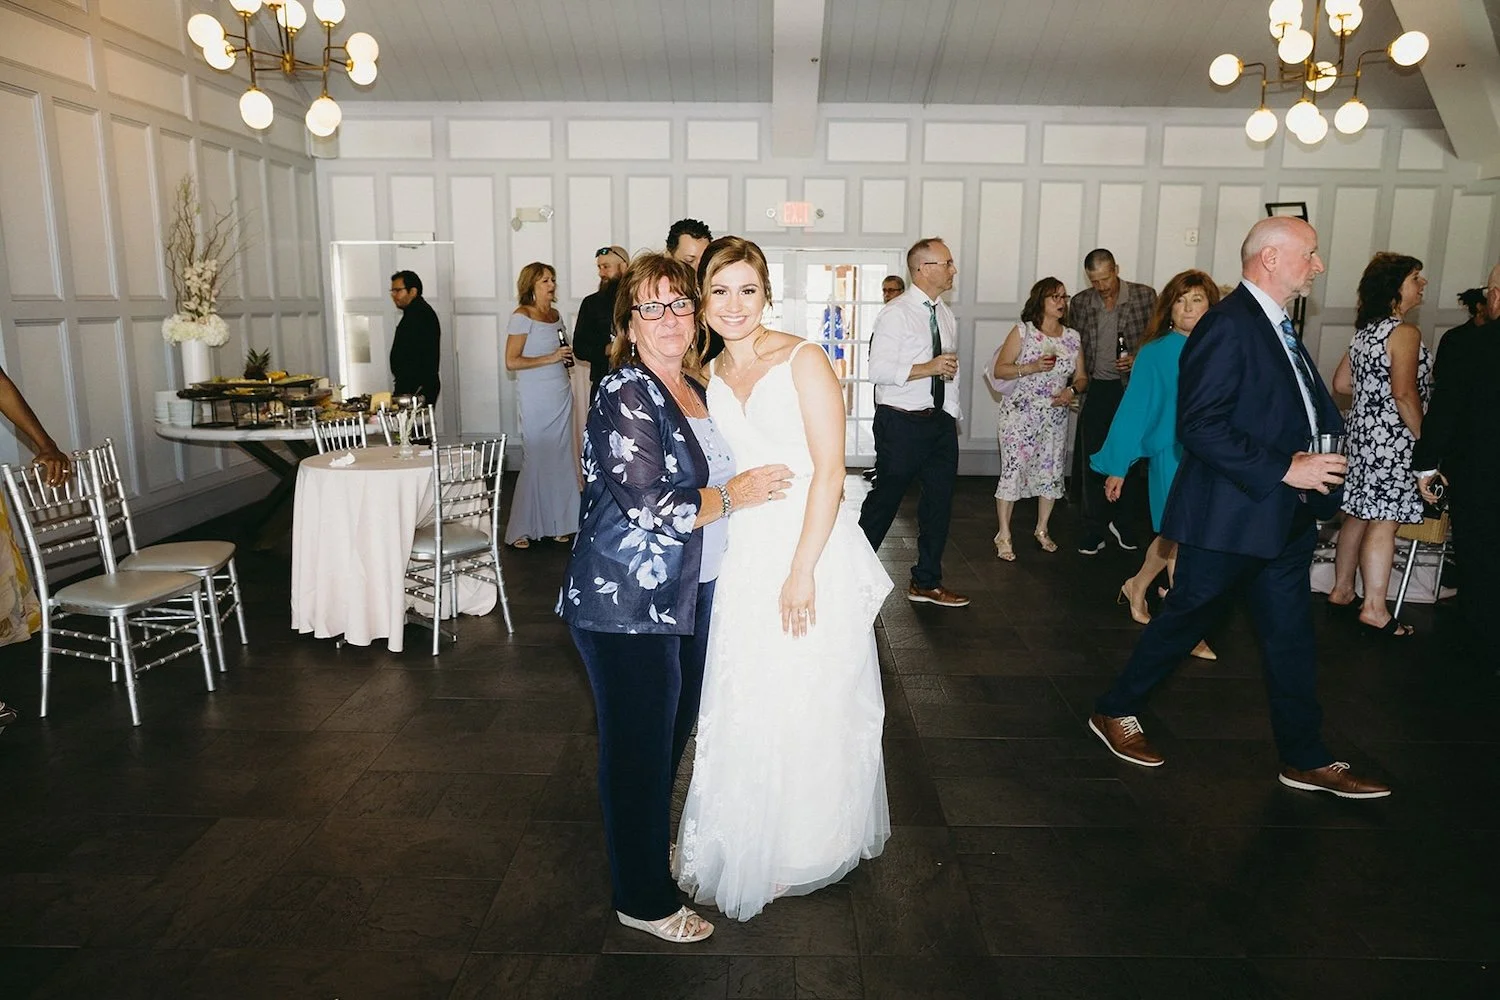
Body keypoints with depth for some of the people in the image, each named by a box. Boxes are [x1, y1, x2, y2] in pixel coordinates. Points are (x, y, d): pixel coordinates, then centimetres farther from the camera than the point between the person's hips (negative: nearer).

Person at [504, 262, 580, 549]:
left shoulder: (555, 315, 14)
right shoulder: (522, 316, -7)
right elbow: (511, 362, -12)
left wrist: (565, 358, 6)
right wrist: (551, 358, -14)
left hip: (561, 395, 7)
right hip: (536, 398, -7)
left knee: (560, 458, 6)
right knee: (535, 458, -4)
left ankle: (556, 523, 15)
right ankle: (521, 529, 6)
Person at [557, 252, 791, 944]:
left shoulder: (695, 389, 10)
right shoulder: (625, 395, -17)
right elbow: (649, 507, -24)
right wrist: (734, 496, -14)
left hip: (687, 594, 9)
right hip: (626, 603, -9)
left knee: (673, 732, 22)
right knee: (638, 749, 5)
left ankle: (656, 848, 44)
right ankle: (644, 900, 23)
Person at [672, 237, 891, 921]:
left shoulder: (802, 361, -9)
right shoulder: (706, 377, 9)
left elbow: (829, 470, -14)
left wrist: (802, 569, -18)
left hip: (809, 551, -5)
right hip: (740, 557, 5)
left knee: (809, 703, 6)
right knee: (743, 704, 13)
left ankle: (809, 846, 28)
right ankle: (751, 841, 34)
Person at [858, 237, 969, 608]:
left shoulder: (946, 314, 12)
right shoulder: (896, 313, -12)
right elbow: (878, 369, -20)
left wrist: (952, 416, 13)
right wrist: (928, 368, -24)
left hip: (940, 421, 8)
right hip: (901, 422, -8)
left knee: (940, 501, 11)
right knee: (885, 500, 2)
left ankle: (926, 582, 24)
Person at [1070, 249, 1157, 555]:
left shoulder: (1145, 296, -3)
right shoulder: (1079, 303, 3)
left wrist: (1138, 359, -15)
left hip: (1132, 388, -1)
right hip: (1096, 390, 1)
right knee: (1092, 461, 3)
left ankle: (1124, 523, 24)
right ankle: (1094, 530, 12)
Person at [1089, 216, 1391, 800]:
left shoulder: (1279, 327, 14)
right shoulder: (1229, 326, -17)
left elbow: (1310, 406, 17)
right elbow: (1200, 426, -24)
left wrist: (1324, 450, -3)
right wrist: (1285, 469, -24)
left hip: (1285, 515, 9)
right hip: (1232, 515, -9)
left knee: (1290, 635, 13)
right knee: (1185, 619, 5)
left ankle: (1306, 761, 25)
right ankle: (1114, 712, 24)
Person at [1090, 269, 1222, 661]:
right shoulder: (1155, 353, -6)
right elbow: (1133, 409, -5)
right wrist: (1117, 467, -6)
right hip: (1172, 455, -4)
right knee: (1182, 539, 0)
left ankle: (1136, 587, 43)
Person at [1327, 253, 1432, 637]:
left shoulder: (1364, 330, 12)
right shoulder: (1405, 332, -14)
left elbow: (1341, 382, 17)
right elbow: (1404, 394, -21)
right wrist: (1424, 439, -15)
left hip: (1362, 431, 9)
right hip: (1392, 437, -9)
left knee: (1358, 514, 15)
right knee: (1383, 522, -6)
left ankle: (1341, 590, 23)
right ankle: (1374, 608, -2)